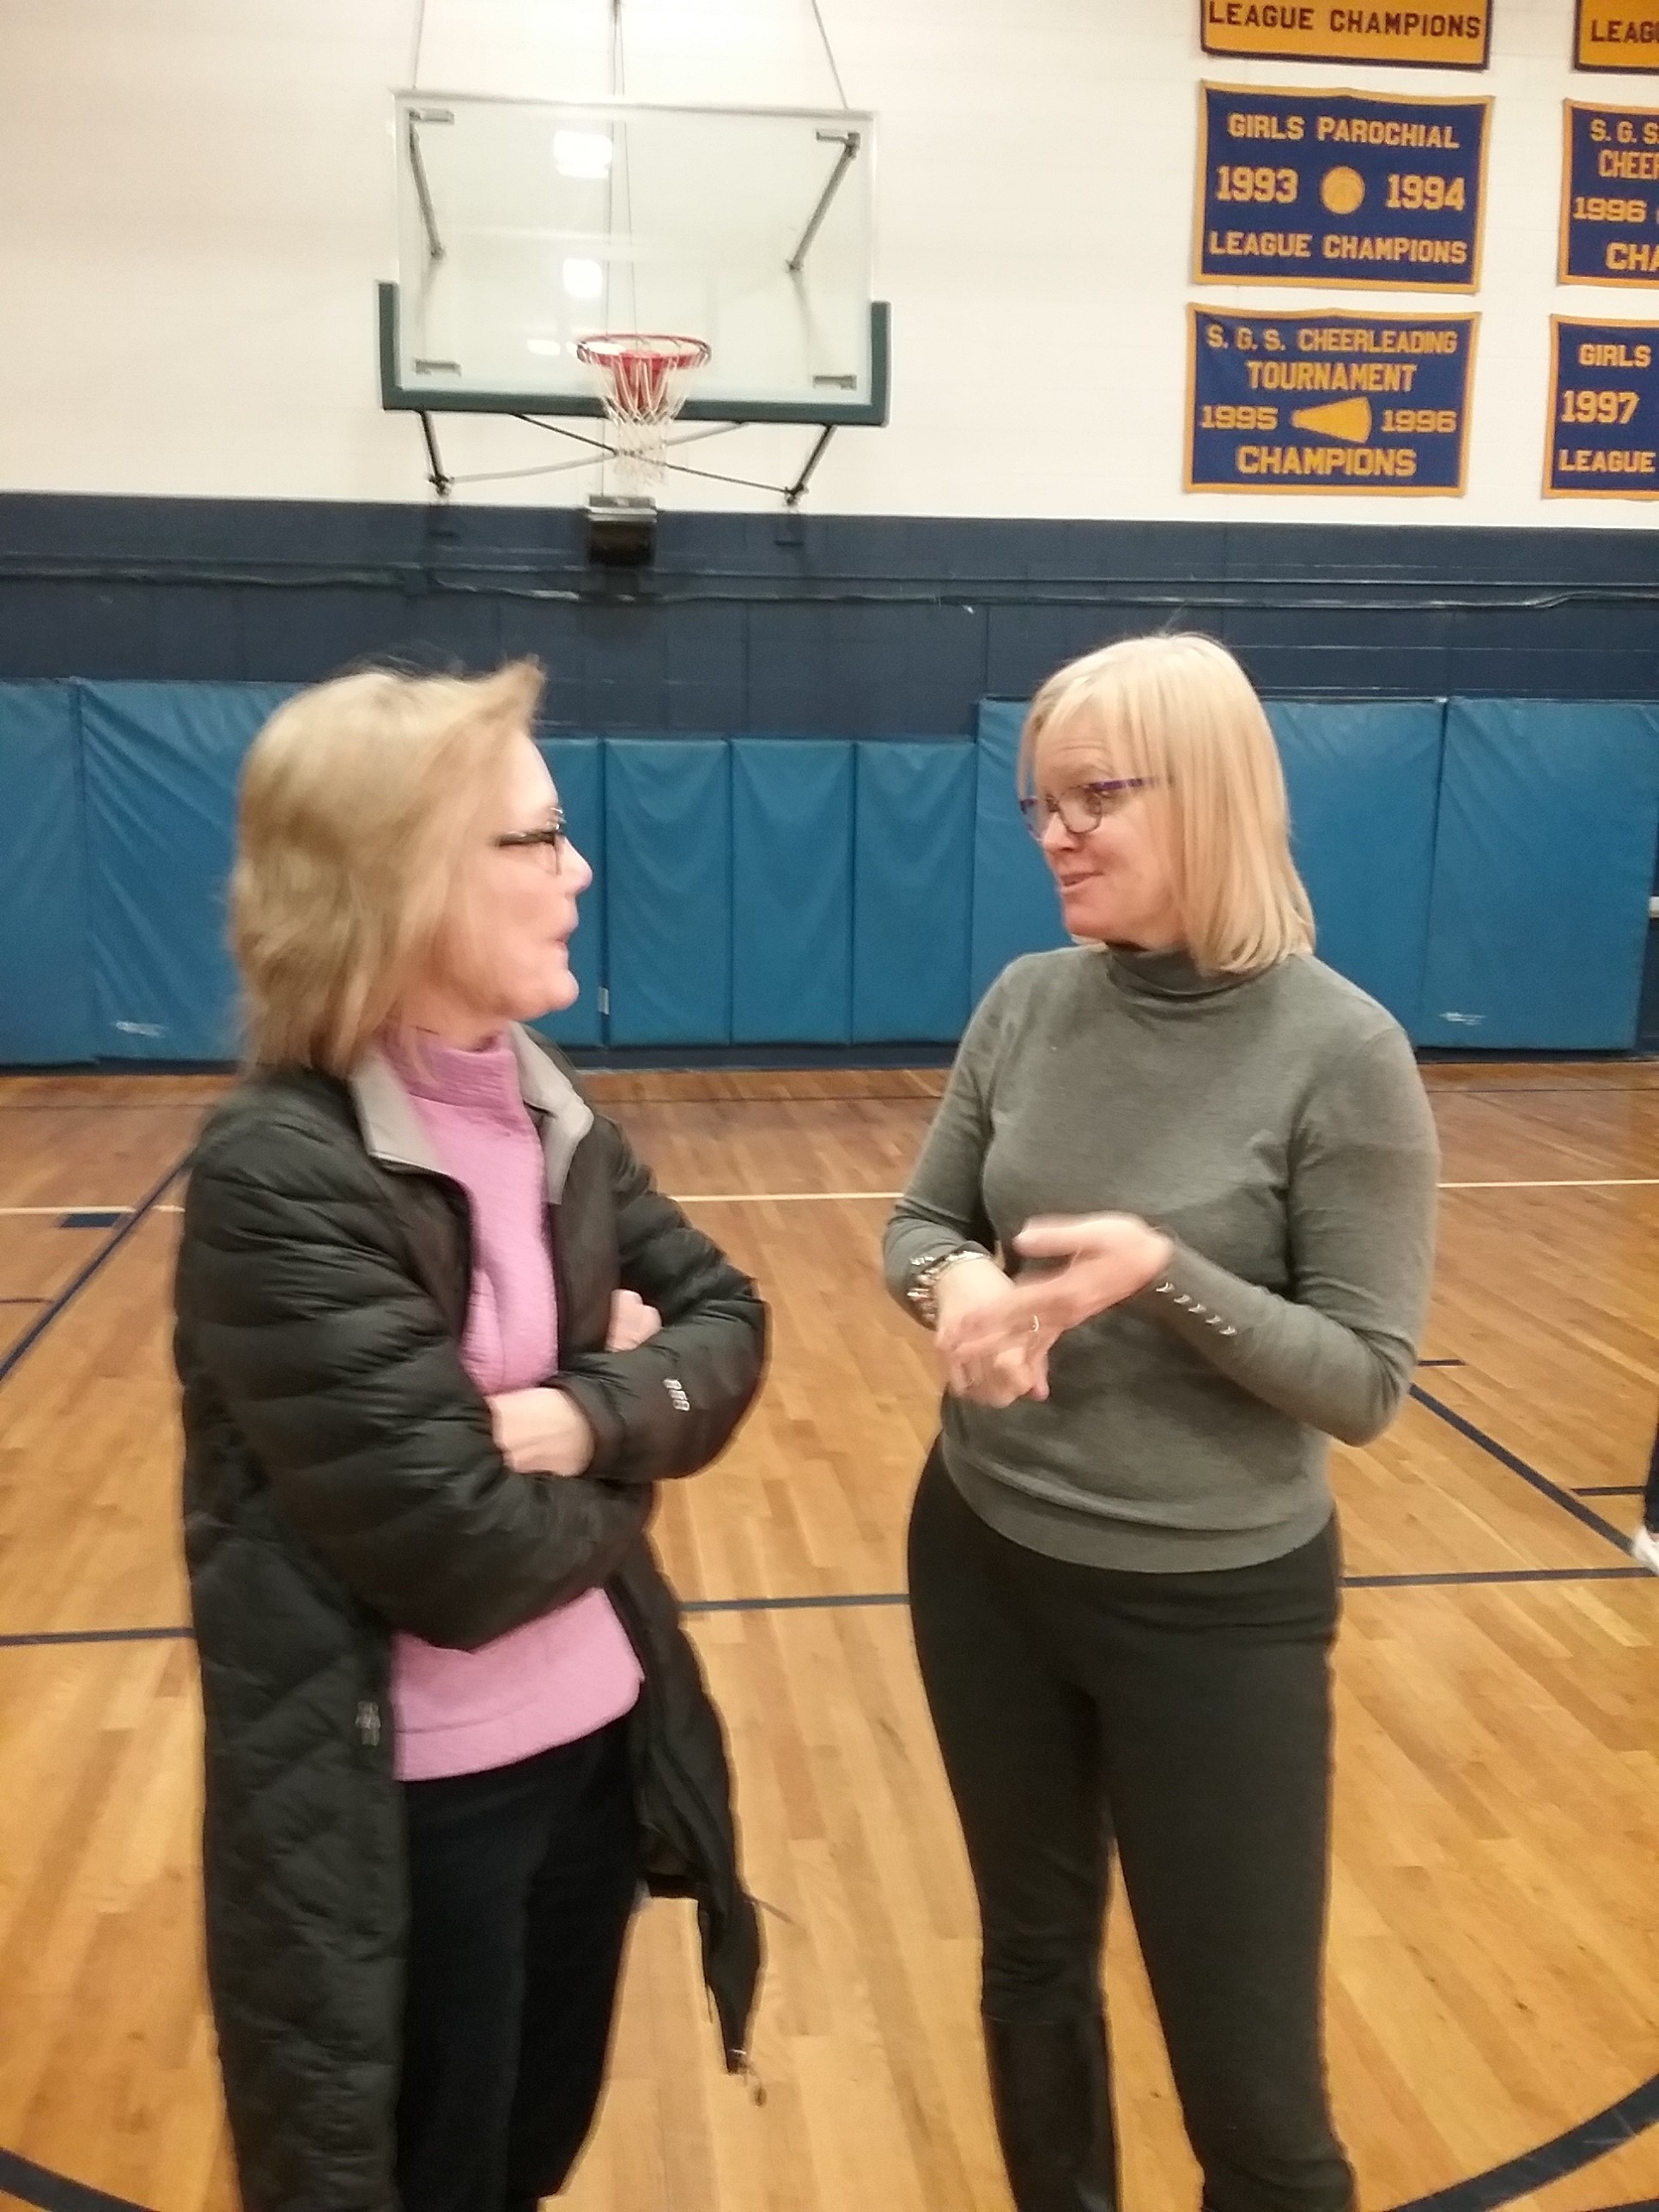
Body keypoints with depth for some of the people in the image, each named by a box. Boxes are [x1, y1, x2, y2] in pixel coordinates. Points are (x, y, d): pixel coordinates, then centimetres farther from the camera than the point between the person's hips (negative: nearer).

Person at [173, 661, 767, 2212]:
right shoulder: (276, 1181, -24)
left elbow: (726, 1322, 0)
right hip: (403, 1806, -6)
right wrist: (633, 1418, -8)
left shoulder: (547, 1113, 0)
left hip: (597, 1743, 7)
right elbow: (466, 1555, -26)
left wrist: (586, 1415, -19)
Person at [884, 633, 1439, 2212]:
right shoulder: (1027, 1004, -3)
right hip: (985, 1563, 5)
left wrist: (1165, 1272, -29)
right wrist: (952, 1285, -17)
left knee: (1248, 2072, 8)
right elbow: (920, 1222, 6)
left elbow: (1365, 1383, -14)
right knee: (1032, 1966, 23)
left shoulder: (1339, 1052, -17)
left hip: (1215, 1607, -4)